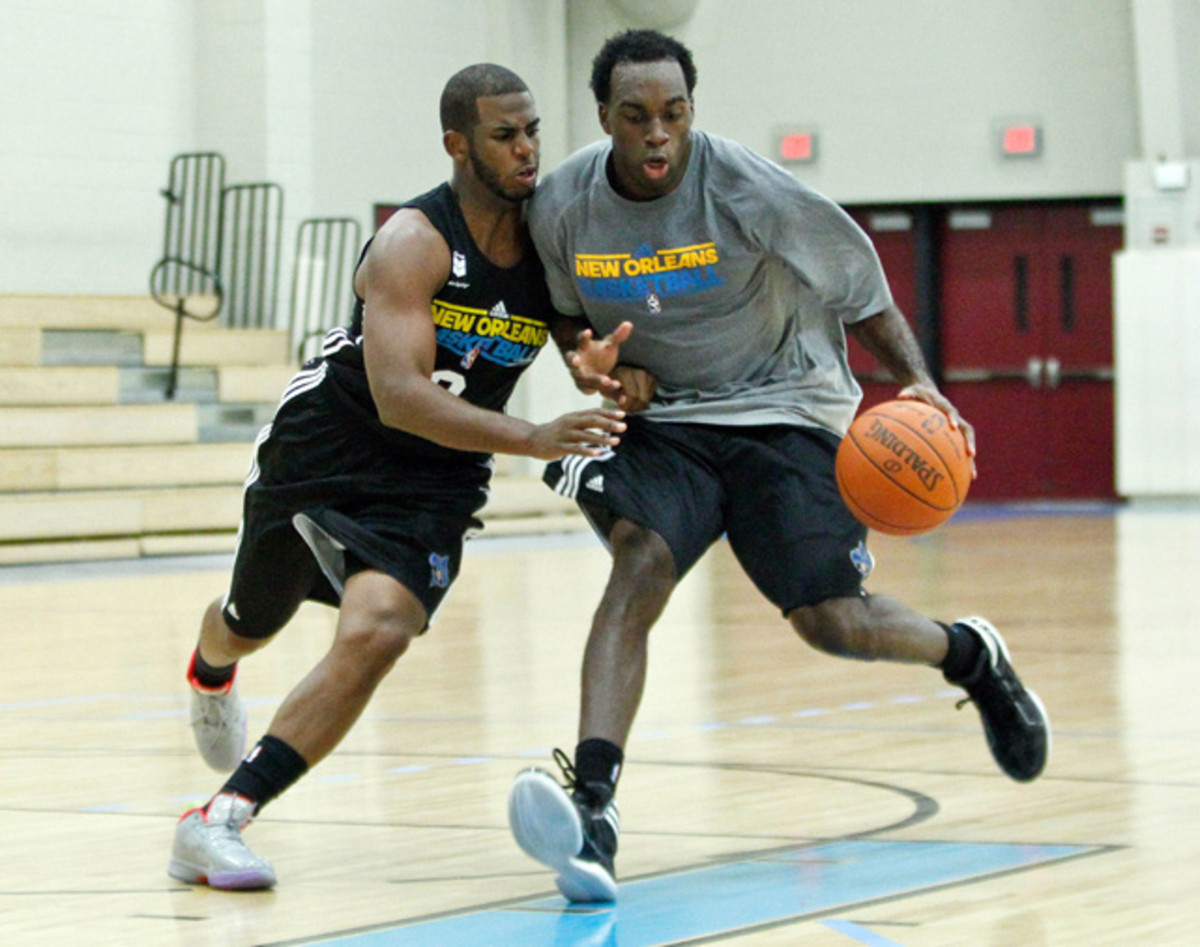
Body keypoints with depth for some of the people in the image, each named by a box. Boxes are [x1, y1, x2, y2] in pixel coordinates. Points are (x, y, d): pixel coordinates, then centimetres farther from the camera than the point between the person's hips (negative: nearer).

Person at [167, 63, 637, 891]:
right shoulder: (414, 243, -25)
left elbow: (589, 349, 4)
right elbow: (398, 395, -35)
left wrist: (601, 369, -23)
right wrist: (532, 440, -46)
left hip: (433, 483, 3)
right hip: (324, 448, -2)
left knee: (375, 633, -25)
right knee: (251, 625, 21)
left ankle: (221, 821, -21)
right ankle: (211, 674, 62)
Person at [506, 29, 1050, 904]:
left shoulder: (749, 191, -19)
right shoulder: (563, 206, -9)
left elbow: (860, 289, -7)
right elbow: (573, 315, 11)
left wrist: (918, 382, -19)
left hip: (785, 410, -2)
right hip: (663, 416, 2)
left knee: (831, 621, -9)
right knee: (638, 565, -25)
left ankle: (973, 656, 26)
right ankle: (592, 809, -39)